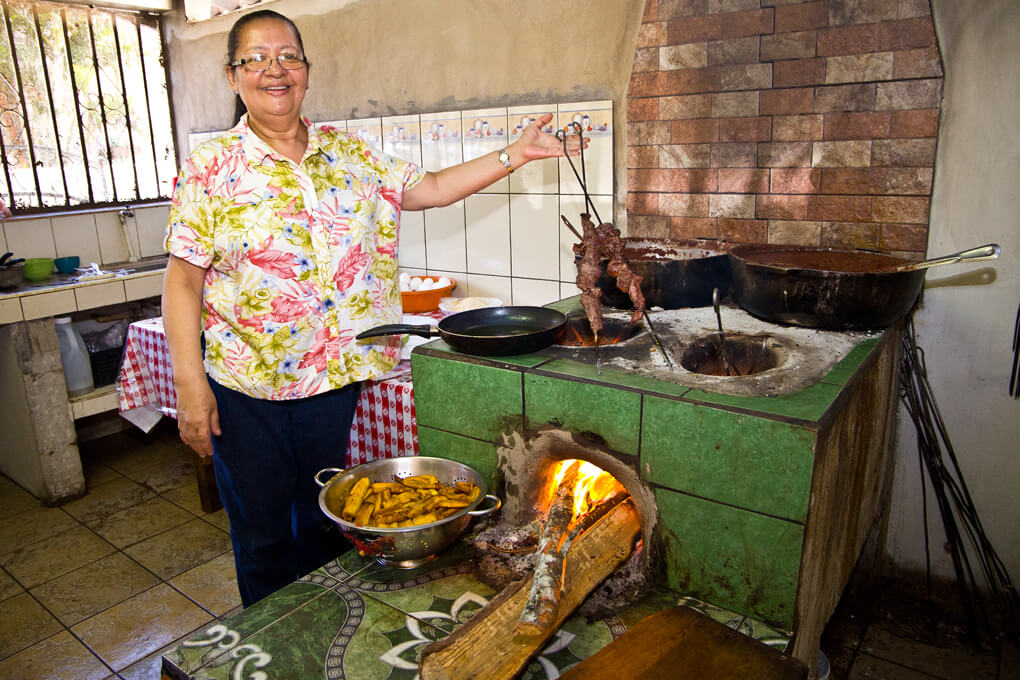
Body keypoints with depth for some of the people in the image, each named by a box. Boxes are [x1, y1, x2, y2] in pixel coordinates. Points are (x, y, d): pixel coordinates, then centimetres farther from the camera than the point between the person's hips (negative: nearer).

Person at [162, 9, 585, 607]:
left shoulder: (349, 154, 6)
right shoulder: (212, 170, -5)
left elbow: (431, 188, 9)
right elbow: (183, 279, -6)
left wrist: (517, 155, 2)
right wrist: (190, 385, -12)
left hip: (333, 378, 3)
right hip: (245, 389, -2)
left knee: (327, 526, 19)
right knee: (263, 536, 13)